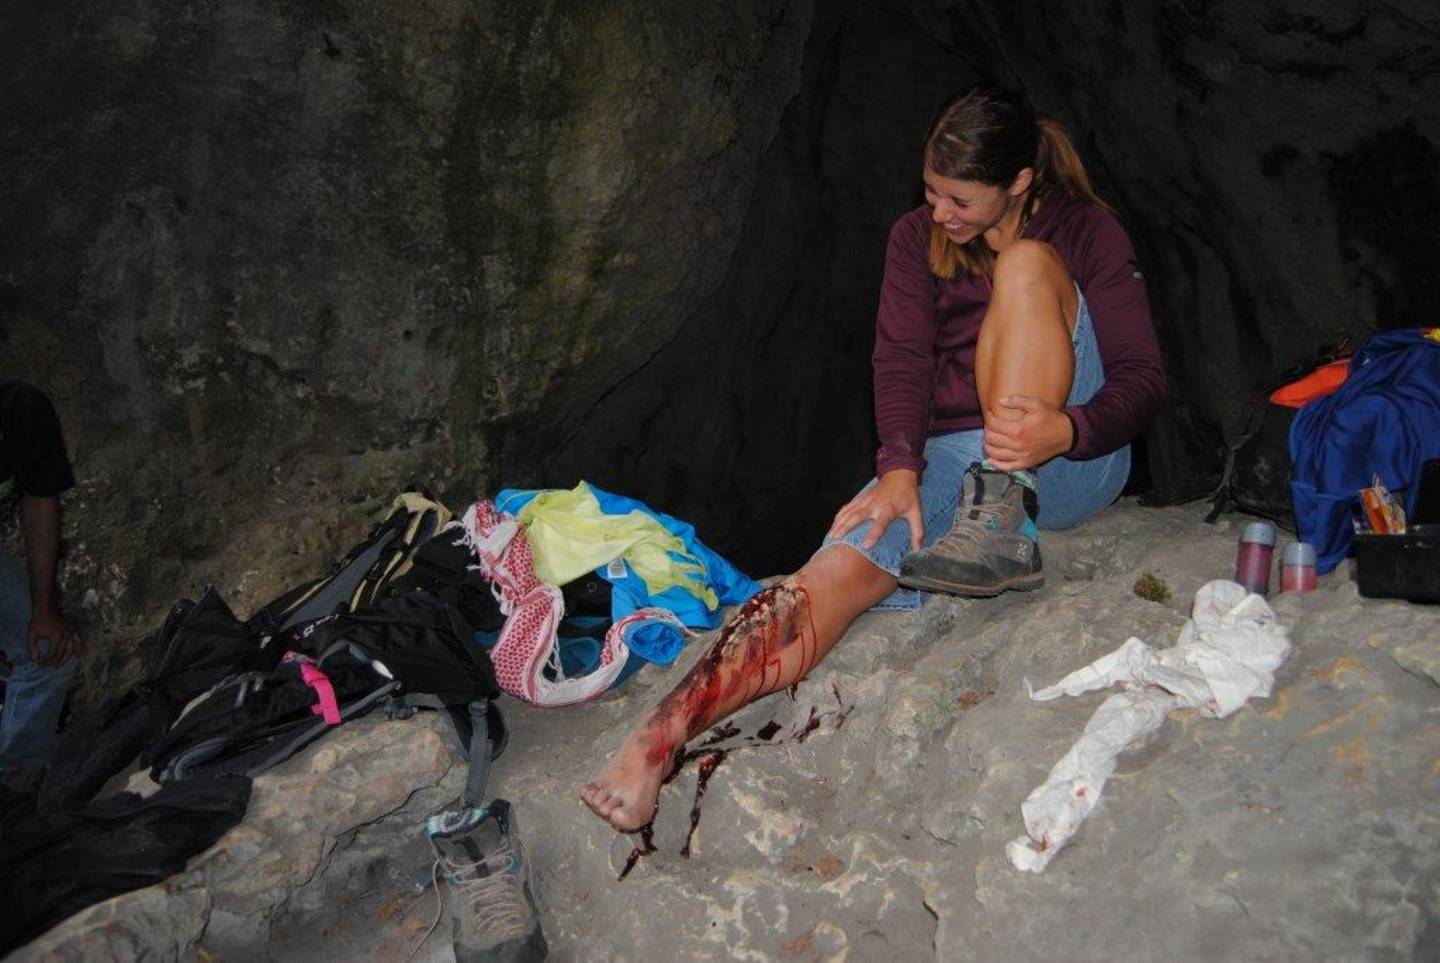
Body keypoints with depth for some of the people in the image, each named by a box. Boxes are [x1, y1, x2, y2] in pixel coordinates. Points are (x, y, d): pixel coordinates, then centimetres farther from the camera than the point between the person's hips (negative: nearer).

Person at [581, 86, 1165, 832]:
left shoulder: (1085, 232, -1)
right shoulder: (917, 238, 8)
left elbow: (1142, 376, -9)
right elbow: (902, 359, -6)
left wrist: (1064, 430, -31)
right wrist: (900, 468, -24)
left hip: (1067, 463, -2)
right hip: (949, 457, 2)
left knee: (1027, 264, -23)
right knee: (846, 564, -28)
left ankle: (1002, 520, -34)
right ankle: (660, 735, -41)